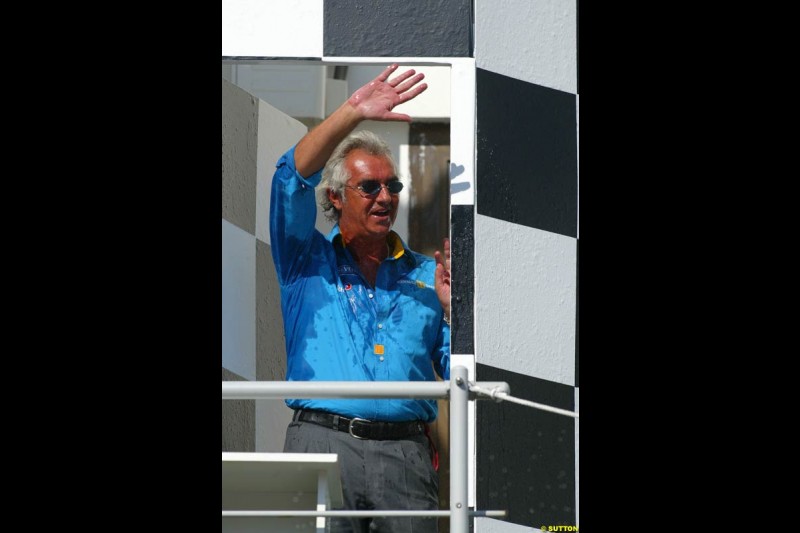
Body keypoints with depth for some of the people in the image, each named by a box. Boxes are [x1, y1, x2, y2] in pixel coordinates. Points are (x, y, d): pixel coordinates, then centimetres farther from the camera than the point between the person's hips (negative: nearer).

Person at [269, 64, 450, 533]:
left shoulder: (425, 276, 19)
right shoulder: (308, 260, 15)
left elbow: (460, 375, 14)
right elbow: (292, 178, -3)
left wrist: (452, 307, -3)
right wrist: (353, 113, -11)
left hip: (406, 454, 2)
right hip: (323, 440, -2)